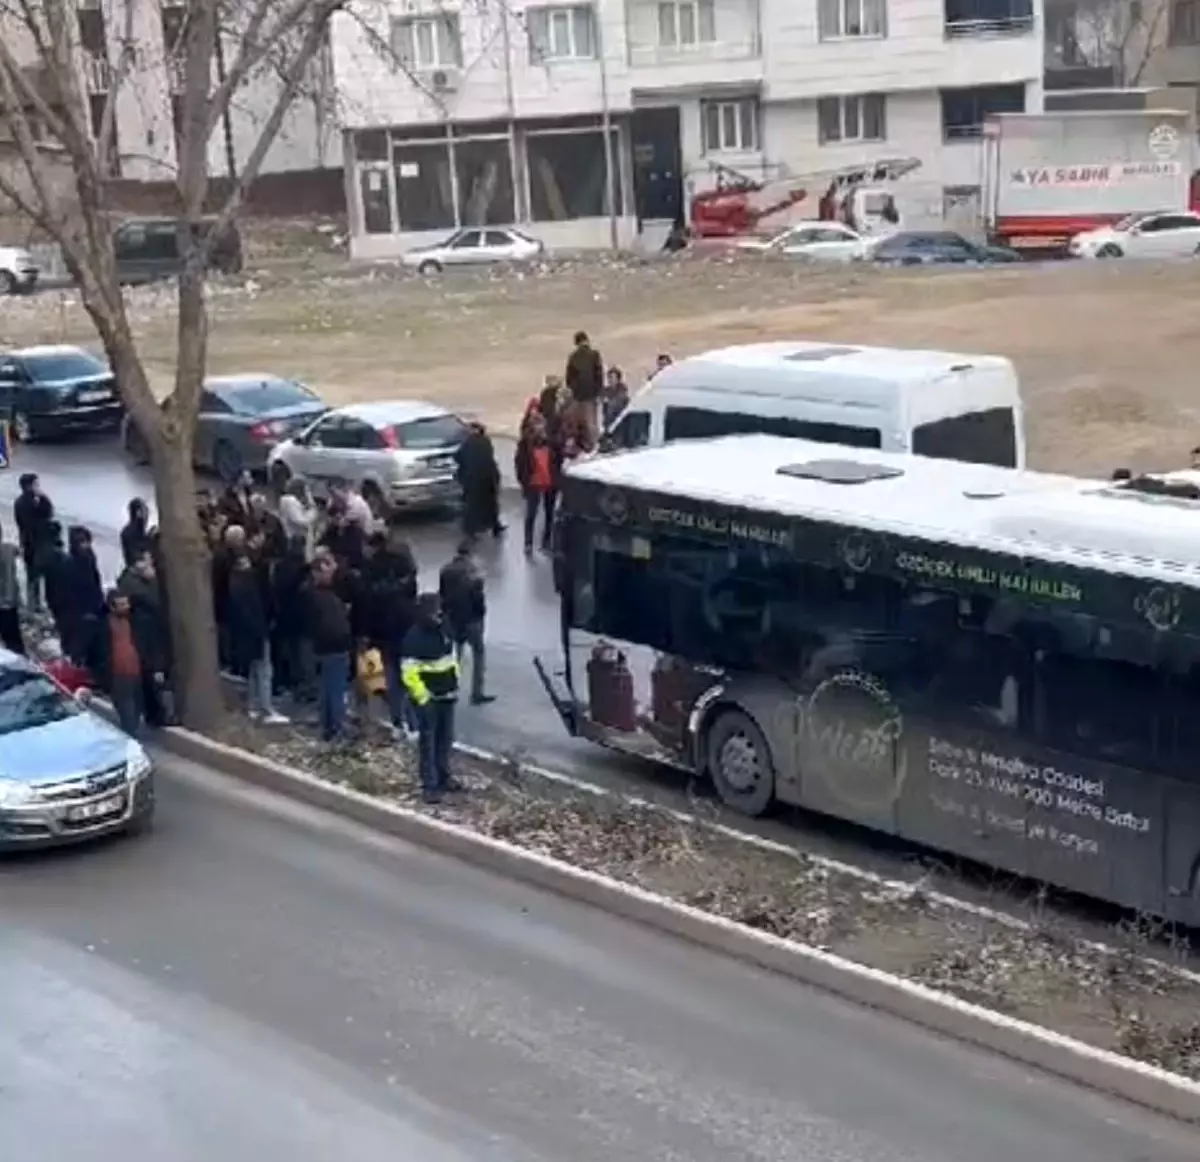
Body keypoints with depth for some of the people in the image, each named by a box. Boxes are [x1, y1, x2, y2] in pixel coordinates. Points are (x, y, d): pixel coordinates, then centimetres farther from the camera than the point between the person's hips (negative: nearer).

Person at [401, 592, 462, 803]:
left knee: (446, 738, 16)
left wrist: (455, 686, 17)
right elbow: (409, 673, -18)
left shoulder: (443, 631, 6)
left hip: (447, 696, 7)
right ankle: (429, 784, 4)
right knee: (428, 741, 0)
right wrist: (422, 696, -20)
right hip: (428, 698, -7)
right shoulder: (414, 638, -17)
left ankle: (444, 776, 30)